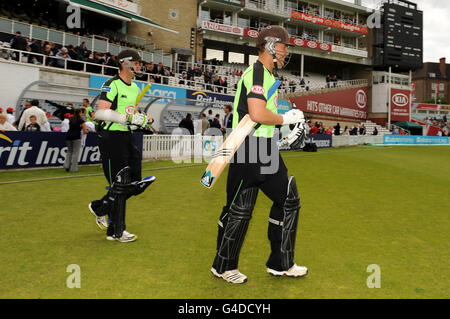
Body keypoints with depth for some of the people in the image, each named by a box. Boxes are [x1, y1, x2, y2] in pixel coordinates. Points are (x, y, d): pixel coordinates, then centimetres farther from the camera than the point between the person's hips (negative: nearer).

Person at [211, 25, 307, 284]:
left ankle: (280, 264, 25)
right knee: (240, 209, -1)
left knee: (289, 200, 13)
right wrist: (286, 119, -10)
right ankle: (223, 267, 19)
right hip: (248, 149, -11)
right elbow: (257, 114, -24)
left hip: (266, 150, 11)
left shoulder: (269, 75, 21)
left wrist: (287, 118, 12)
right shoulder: (256, 72, -12)